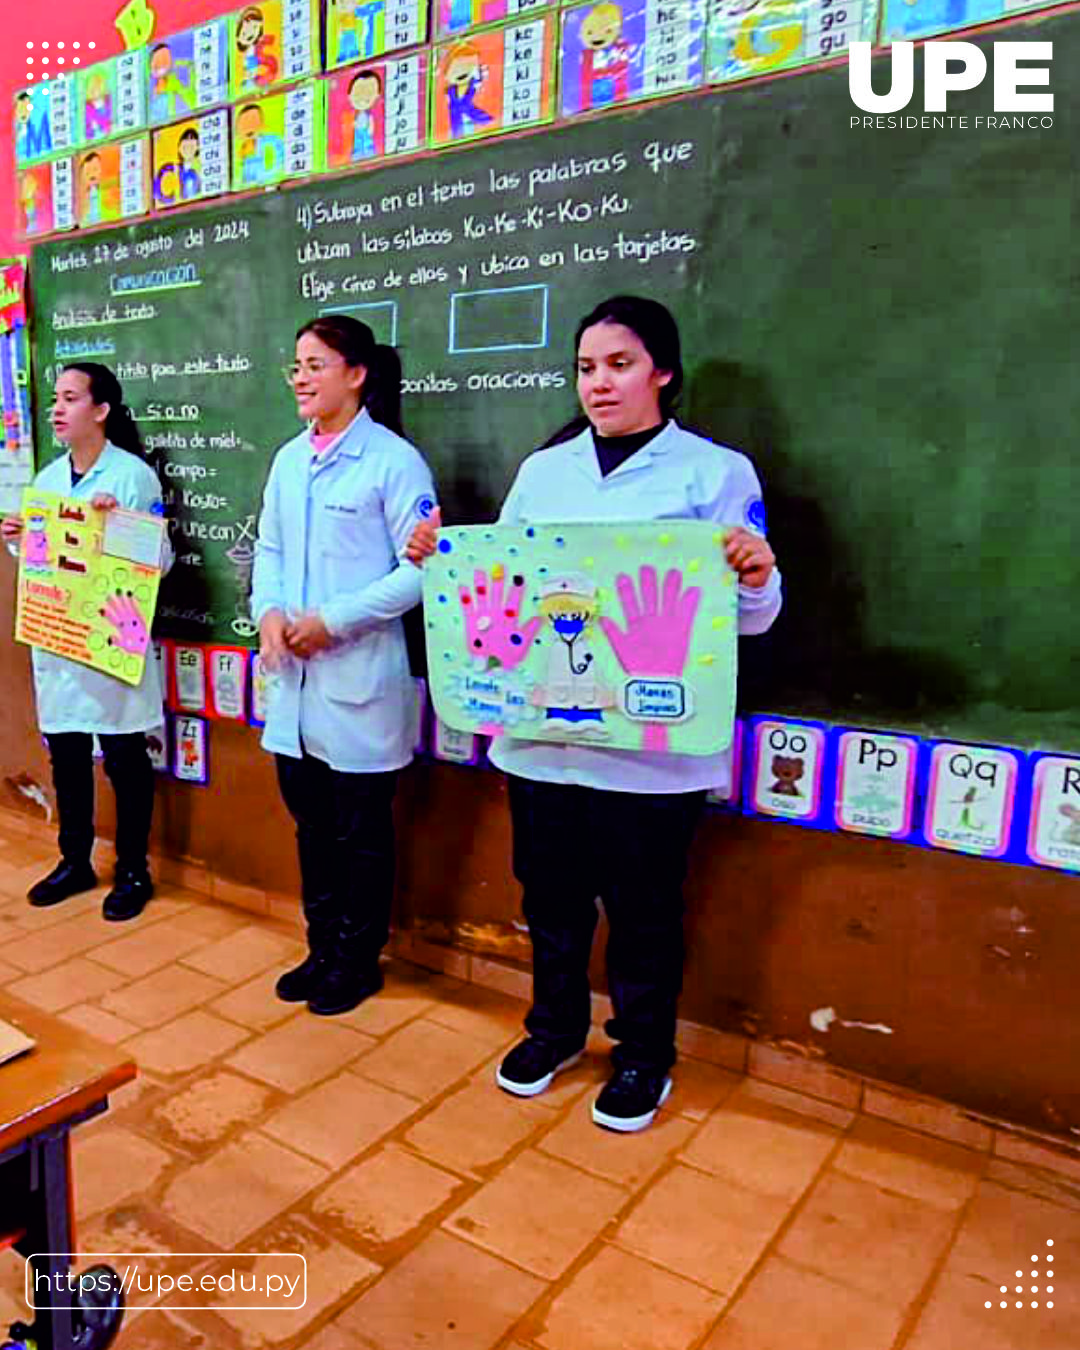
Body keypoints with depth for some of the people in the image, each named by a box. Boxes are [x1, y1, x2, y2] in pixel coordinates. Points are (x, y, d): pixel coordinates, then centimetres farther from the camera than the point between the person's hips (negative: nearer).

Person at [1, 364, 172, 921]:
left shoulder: (133, 474, -8)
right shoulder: (48, 478, 11)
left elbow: (161, 558, -12)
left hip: (113, 641, -6)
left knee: (125, 758, 3)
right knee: (65, 754, 15)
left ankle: (133, 871, 18)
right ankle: (75, 861, 31)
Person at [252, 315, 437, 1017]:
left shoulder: (394, 460, -10)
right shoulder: (288, 459, 11)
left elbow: (419, 569, -15)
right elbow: (269, 548, 15)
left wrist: (332, 621, -17)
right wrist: (269, 610, -5)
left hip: (362, 678, -6)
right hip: (294, 678, 7)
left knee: (361, 832, 8)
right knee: (312, 824, 17)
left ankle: (359, 960, 27)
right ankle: (323, 949, 35)